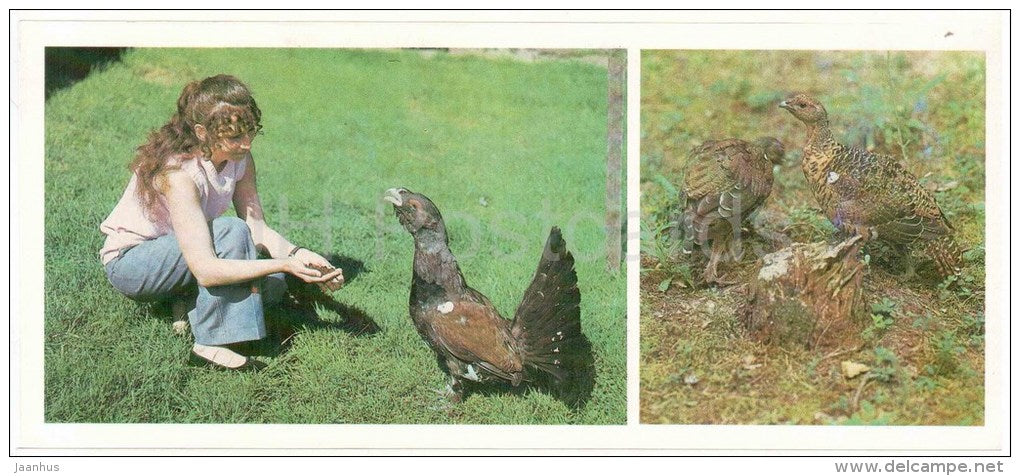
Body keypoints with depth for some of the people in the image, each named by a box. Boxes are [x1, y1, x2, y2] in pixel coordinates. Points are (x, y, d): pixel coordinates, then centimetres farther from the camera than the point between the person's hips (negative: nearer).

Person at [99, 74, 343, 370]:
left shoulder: (240, 158, -11)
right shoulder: (177, 172, -34)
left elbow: (257, 228, -13)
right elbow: (206, 269, -40)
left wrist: (299, 255, -32)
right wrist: (285, 264, -43)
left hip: (181, 253, 7)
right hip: (129, 262, -7)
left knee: (272, 287, -14)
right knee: (231, 232, -32)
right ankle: (212, 344, -26)